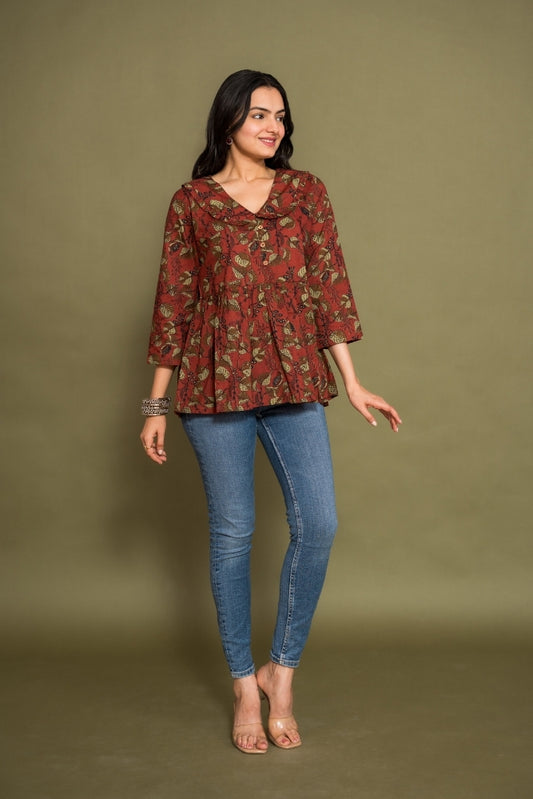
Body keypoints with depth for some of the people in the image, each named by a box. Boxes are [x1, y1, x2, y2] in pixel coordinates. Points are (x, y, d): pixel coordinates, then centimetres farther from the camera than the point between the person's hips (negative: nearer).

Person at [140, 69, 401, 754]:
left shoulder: (305, 191, 9)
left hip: (293, 379, 2)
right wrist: (156, 404, 5)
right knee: (231, 533, 4)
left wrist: (352, 383, 1)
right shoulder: (192, 201, 5)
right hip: (216, 381, -1)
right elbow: (173, 303, 5)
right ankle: (244, 686, 18)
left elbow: (328, 284, 6)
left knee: (318, 524, -7)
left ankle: (281, 672, 13)